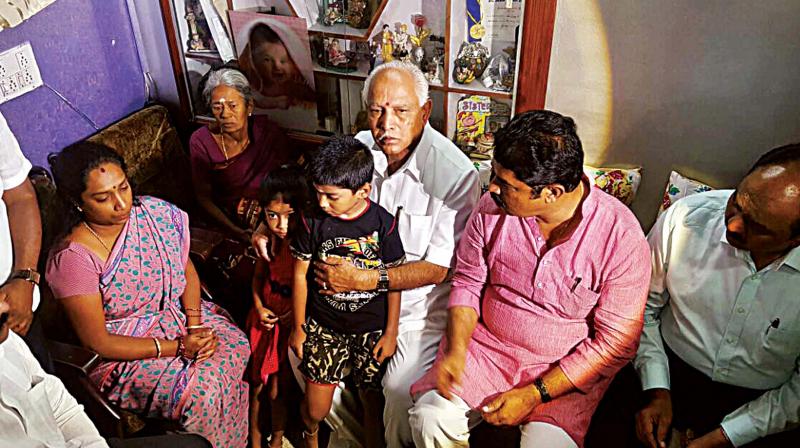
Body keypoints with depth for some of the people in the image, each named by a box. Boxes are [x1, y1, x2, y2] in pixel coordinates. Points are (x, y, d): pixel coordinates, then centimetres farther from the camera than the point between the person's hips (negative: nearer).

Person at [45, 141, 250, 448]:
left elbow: (186, 269, 3)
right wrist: (178, 347, -21)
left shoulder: (154, 212, -10)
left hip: (177, 315, 5)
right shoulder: (72, 259, -24)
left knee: (237, 346, -16)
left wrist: (195, 323, -13)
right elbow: (97, 342, -18)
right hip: (123, 352, -5)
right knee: (203, 390, -24)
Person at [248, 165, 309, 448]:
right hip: (266, 317, 4)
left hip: (293, 322, -4)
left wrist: (292, 315, -17)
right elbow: (259, 276, 8)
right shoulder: (268, 239, -7)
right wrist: (259, 308, -4)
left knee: (278, 389, 11)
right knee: (257, 383, 18)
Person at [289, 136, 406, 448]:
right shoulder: (313, 222, -9)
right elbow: (300, 275, 1)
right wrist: (298, 326, 5)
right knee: (316, 408, 6)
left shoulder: (382, 223, -13)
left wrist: (391, 332, -1)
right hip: (323, 325, 1)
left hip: (372, 328, -1)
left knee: (372, 400, 9)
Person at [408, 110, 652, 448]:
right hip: (486, 345, 2)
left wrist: (534, 395, -17)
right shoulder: (493, 207, -11)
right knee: (430, 417, -17)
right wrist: (456, 349, -13)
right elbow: (468, 281, 3)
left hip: (567, 369, -1)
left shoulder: (622, 236, -20)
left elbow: (615, 342, -14)